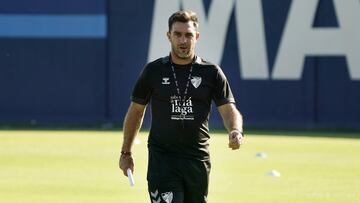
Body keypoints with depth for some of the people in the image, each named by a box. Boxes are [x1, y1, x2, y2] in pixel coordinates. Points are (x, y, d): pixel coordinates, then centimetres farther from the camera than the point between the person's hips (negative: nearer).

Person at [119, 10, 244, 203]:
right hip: (162, 158, -2)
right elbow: (136, 111, 12)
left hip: (198, 159, 2)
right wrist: (126, 152, 12)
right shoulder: (153, 71, 3)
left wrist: (236, 131, -25)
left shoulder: (211, 72, 4)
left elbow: (229, 109, -3)